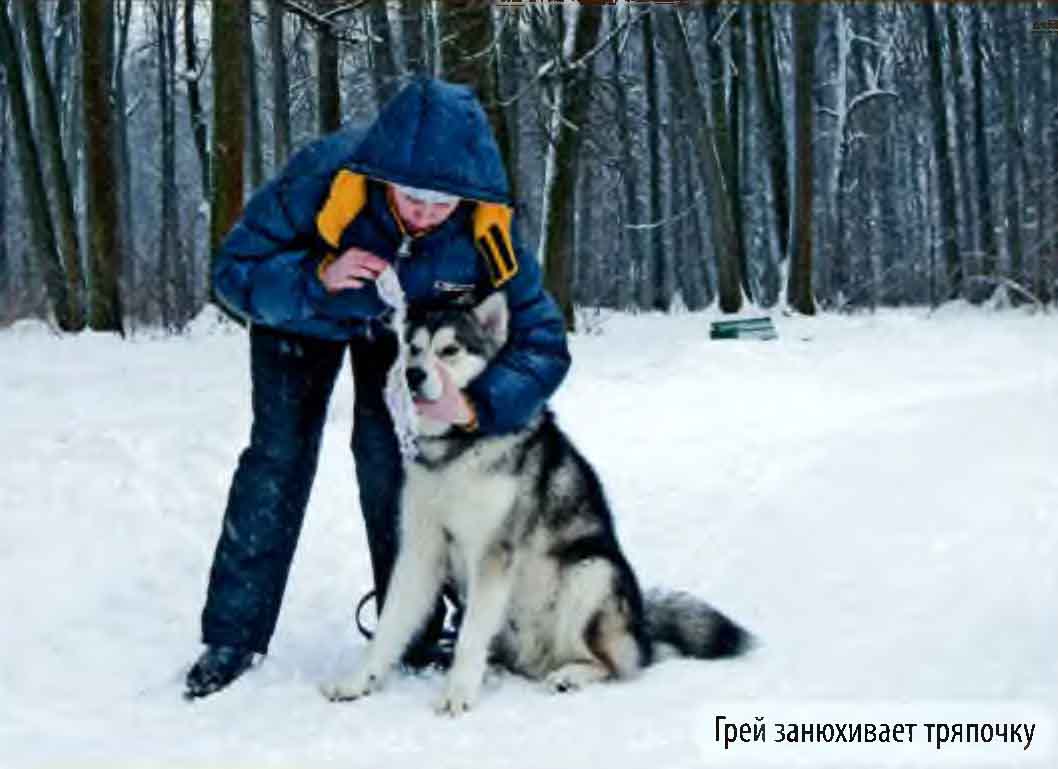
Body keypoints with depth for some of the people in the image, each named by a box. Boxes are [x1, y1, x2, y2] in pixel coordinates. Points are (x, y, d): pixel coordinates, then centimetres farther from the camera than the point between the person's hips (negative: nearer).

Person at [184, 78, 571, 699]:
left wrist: (480, 405, -48)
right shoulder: (323, 177, -40)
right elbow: (234, 273, -28)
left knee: (391, 457, -10)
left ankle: (413, 633, 4)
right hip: (304, 313, -1)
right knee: (279, 456, -6)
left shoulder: (488, 229, -36)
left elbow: (542, 341, -30)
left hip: (400, 323, 1)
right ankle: (233, 637, 3)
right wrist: (319, 278, -46)